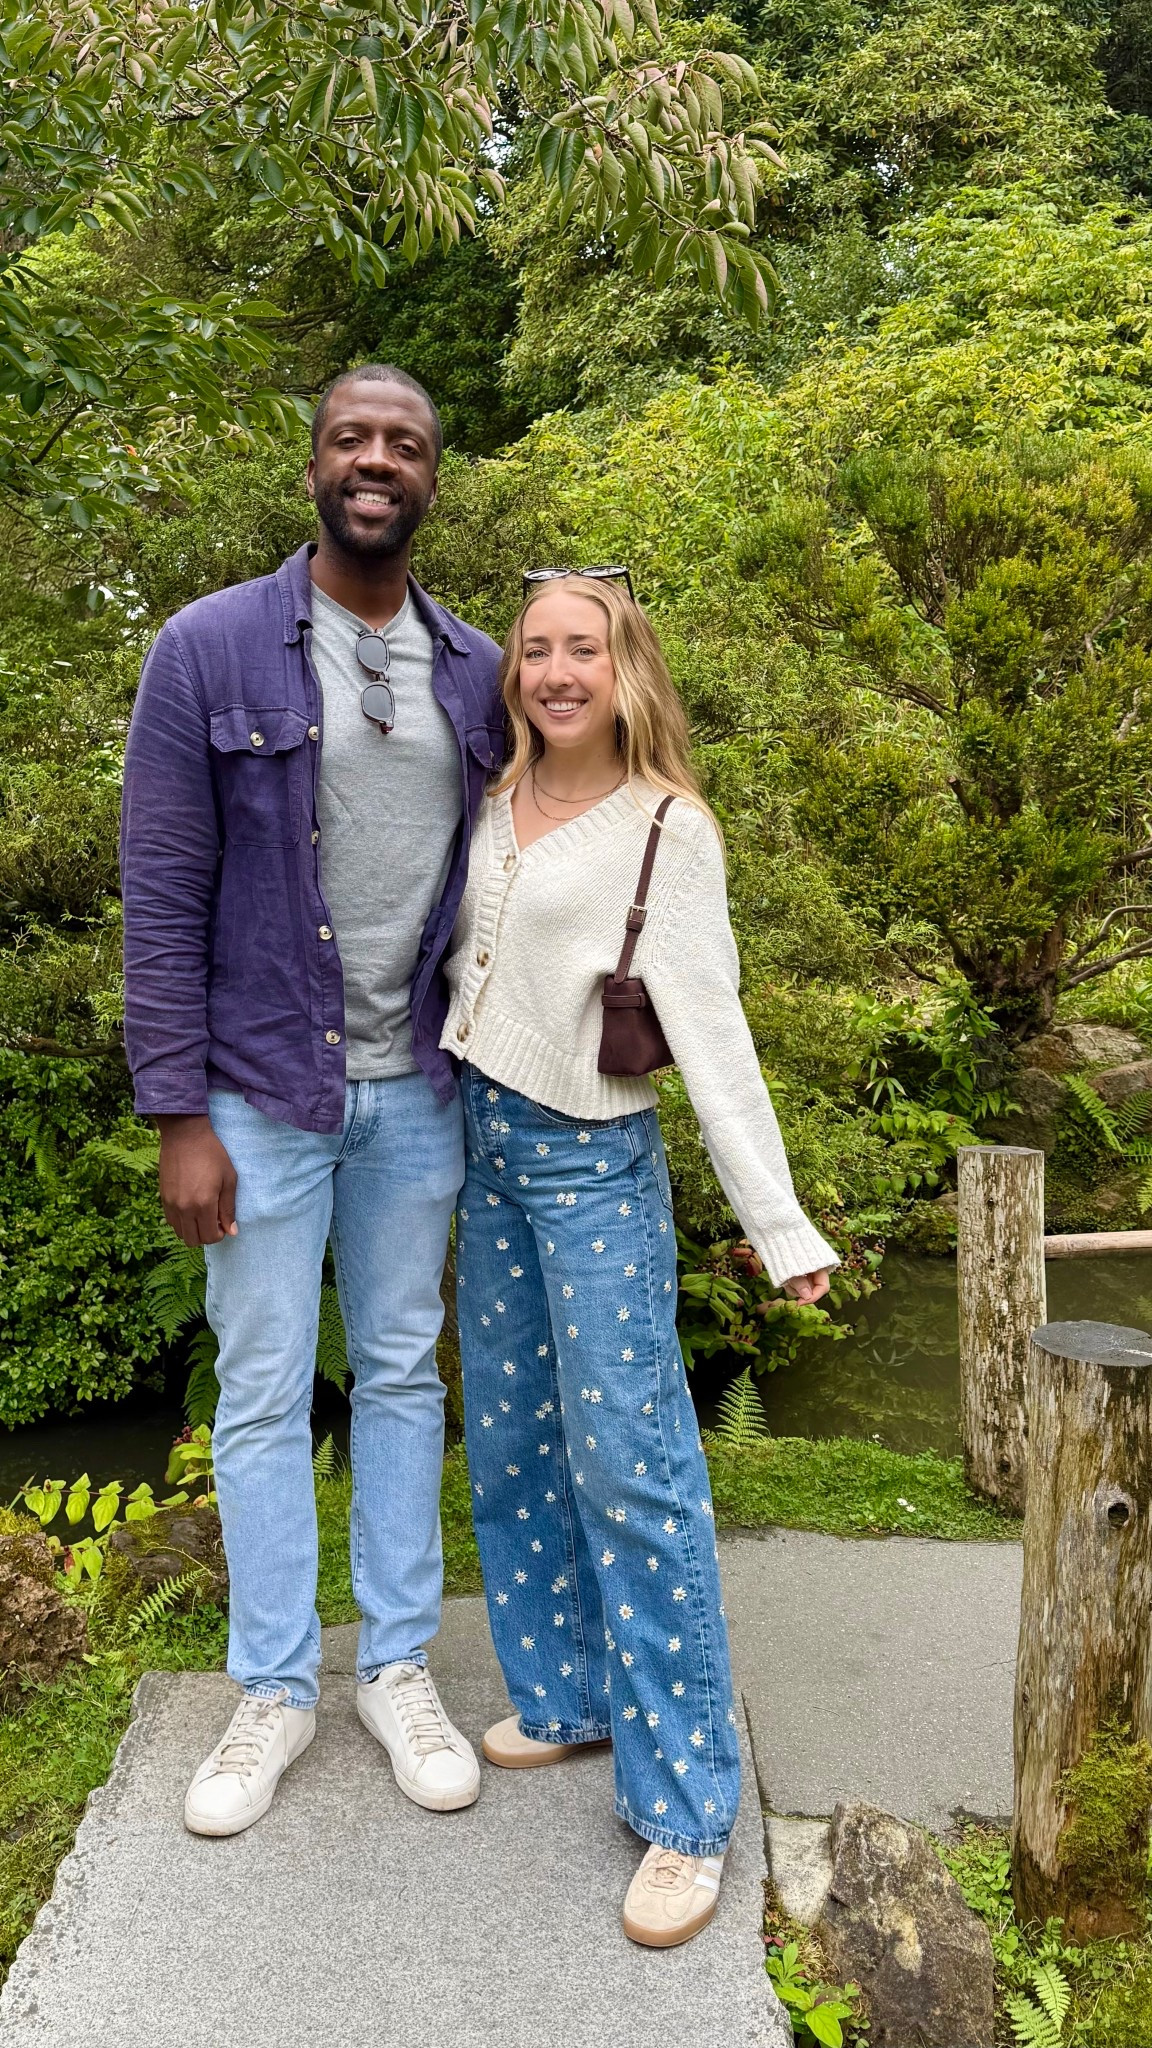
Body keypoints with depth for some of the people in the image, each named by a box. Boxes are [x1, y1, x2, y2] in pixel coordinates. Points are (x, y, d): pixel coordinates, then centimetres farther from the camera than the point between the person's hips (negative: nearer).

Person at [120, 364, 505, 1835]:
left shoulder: (474, 674, 5)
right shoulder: (210, 652, -6)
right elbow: (164, 898, -8)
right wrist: (179, 1117, -11)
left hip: (416, 1092, 3)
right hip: (263, 1092, -3)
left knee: (403, 1376, 14)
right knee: (263, 1395, 8)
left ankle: (399, 1664, 31)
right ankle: (274, 1691, 27)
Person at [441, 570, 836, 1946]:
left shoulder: (667, 830, -10)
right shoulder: (494, 806, 8)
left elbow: (709, 1028, -15)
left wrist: (779, 1224, -20)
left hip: (593, 1162, -7)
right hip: (482, 1142, 7)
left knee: (627, 1463, -6)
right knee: (513, 1446, 13)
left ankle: (685, 1806, 5)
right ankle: (567, 1699, 31)